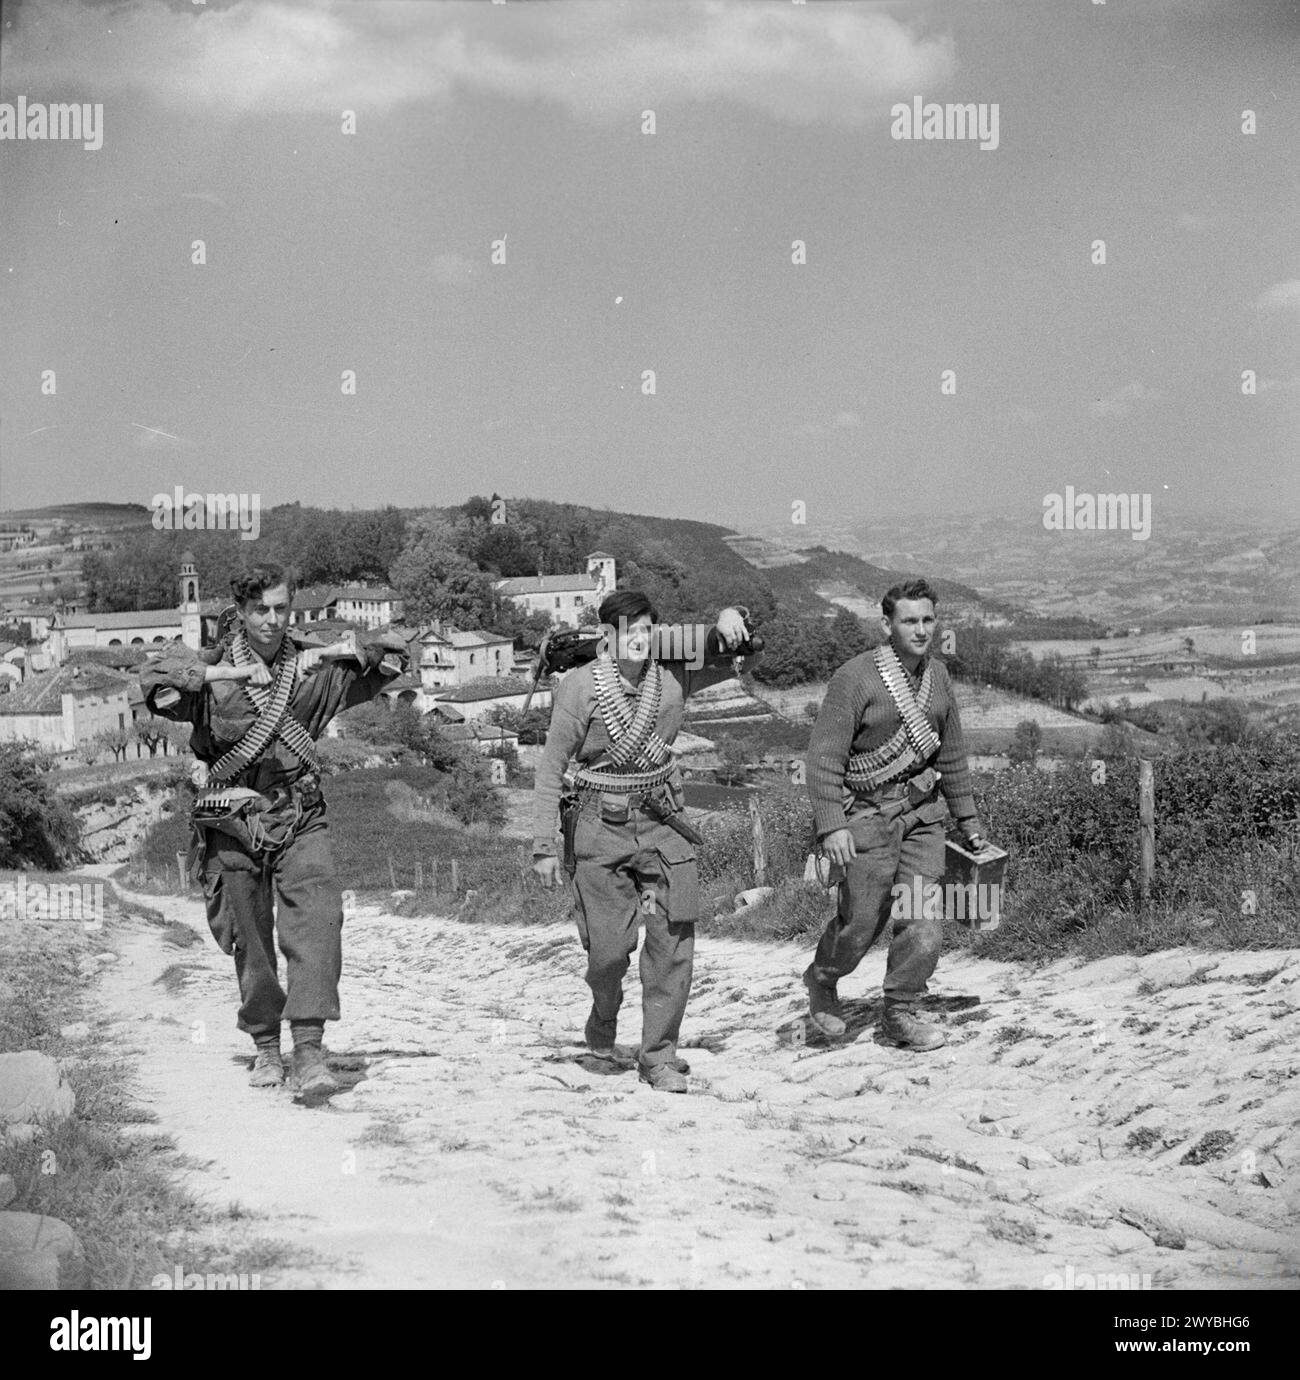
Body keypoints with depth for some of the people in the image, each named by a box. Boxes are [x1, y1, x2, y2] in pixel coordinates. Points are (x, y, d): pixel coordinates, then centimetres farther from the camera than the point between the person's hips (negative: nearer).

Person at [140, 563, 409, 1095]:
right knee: (250, 942, 7)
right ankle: (266, 1046, 25)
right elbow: (153, 678, -19)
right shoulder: (213, 671, -2)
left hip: (300, 818, 0)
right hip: (234, 822, 0)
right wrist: (223, 672, -24)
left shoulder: (313, 669, 4)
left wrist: (331, 652, -8)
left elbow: (392, 653, 7)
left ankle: (309, 1049, -23)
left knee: (317, 917, -20)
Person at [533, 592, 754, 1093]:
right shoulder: (580, 687, -11)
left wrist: (728, 620, -20)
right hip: (601, 828, -3)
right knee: (609, 946, -4)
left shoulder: (673, 674, -4)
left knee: (673, 940, -3)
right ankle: (604, 1012, 31)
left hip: (661, 822, 3)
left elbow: (733, 655, 5)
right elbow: (551, 769, -5)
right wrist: (544, 846, -7)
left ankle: (658, 1056, 9)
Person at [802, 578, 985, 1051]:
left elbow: (951, 754, 19)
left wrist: (967, 820, 22)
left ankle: (901, 1014, 14)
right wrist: (830, 825, -21)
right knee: (862, 920, 1)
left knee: (923, 920, -1)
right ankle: (822, 979, 32)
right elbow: (824, 755, -15)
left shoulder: (937, 676, 8)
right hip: (865, 813, -5)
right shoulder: (856, 677, -13)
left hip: (921, 812, 5)